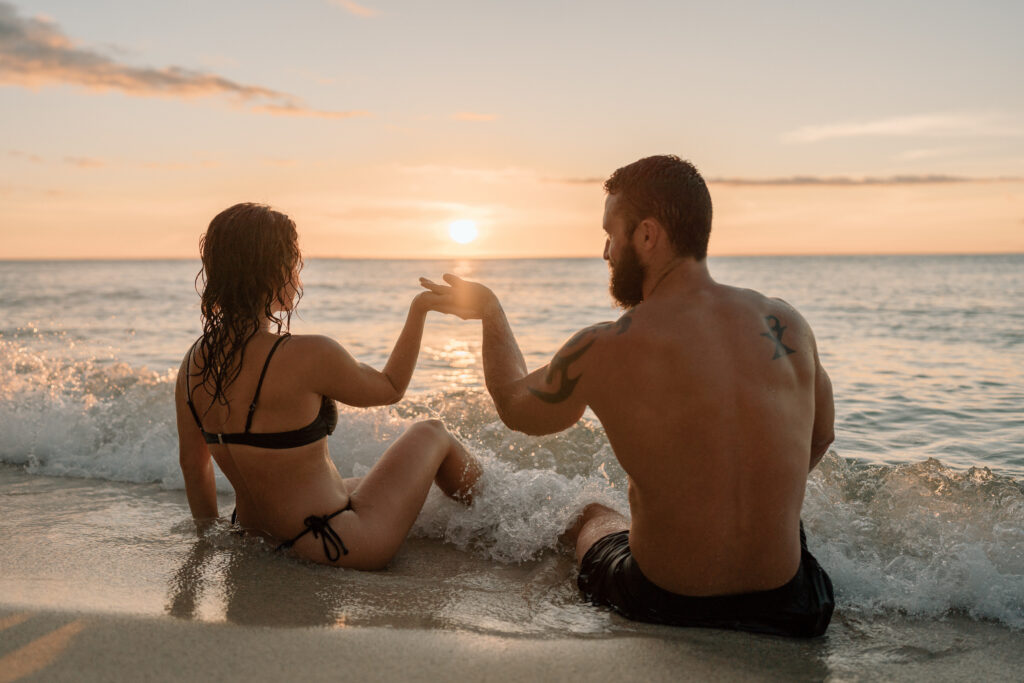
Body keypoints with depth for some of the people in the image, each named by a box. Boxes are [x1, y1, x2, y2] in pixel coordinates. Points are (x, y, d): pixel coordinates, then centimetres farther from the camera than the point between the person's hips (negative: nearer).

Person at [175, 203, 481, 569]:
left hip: (262, 542, 7)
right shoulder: (308, 356, -26)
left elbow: (192, 463, 8)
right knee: (431, 434, 15)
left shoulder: (194, 362, -4)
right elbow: (390, 388, -7)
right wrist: (419, 309, 4)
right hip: (337, 547, -7)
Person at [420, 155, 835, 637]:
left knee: (591, 516, 31)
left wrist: (489, 311, 19)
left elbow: (516, 408, 4)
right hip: (788, 606, 3)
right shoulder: (787, 323, -7)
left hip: (664, 606, -2)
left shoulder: (601, 352, -18)